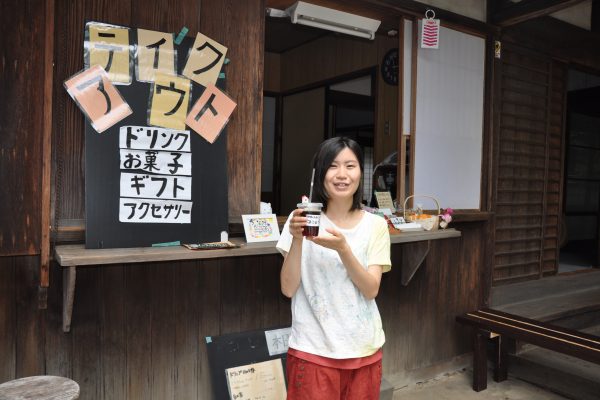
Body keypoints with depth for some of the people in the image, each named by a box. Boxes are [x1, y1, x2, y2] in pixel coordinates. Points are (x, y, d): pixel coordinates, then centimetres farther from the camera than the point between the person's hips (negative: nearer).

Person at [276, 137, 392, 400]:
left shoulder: (375, 225, -2)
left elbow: (371, 290, -9)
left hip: (364, 349, 2)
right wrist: (297, 239, -23)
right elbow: (288, 289, -9)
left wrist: (342, 247, -23)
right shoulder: (302, 220, -7)